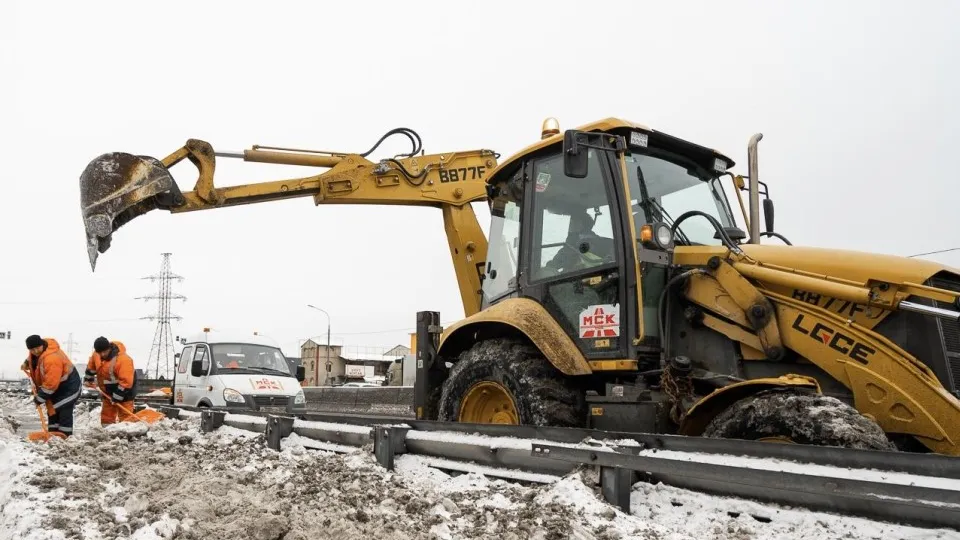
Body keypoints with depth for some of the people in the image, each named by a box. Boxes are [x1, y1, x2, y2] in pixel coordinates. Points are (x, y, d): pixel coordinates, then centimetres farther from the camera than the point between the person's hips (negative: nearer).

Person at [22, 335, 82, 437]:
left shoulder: (52, 358, -37)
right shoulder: (36, 352, -7)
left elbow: (51, 383, -33)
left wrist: (40, 398, -25)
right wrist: (27, 363, 9)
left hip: (68, 384, -10)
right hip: (55, 385, 10)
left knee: (64, 410, -13)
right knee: (52, 409, 11)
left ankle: (65, 435, -11)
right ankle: (53, 433, 17)